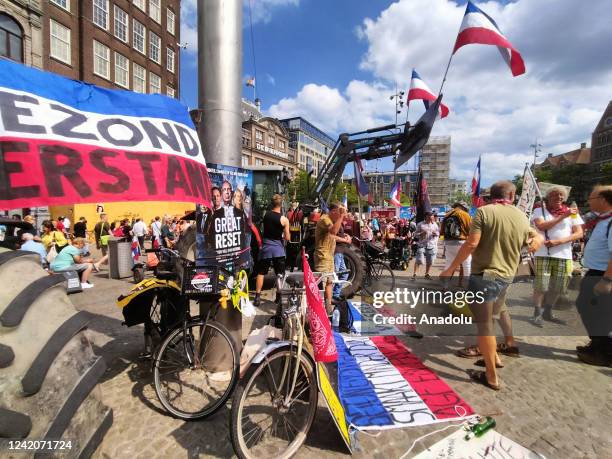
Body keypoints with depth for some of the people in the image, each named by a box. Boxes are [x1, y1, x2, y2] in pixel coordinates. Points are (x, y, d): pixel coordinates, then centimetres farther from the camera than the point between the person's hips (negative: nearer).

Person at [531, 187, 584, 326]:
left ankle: (547, 313, 24)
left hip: (564, 255, 3)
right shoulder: (540, 210, 2)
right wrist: (563, 216, -16)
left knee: (557, 287, 9)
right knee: (541, 286, -3)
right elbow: (541, 226, -14)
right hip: (543, 254, -3)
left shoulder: (571, 212, 9)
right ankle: (537, 314, 9)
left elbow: (579, 233, 1)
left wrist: (558, 241, -14)